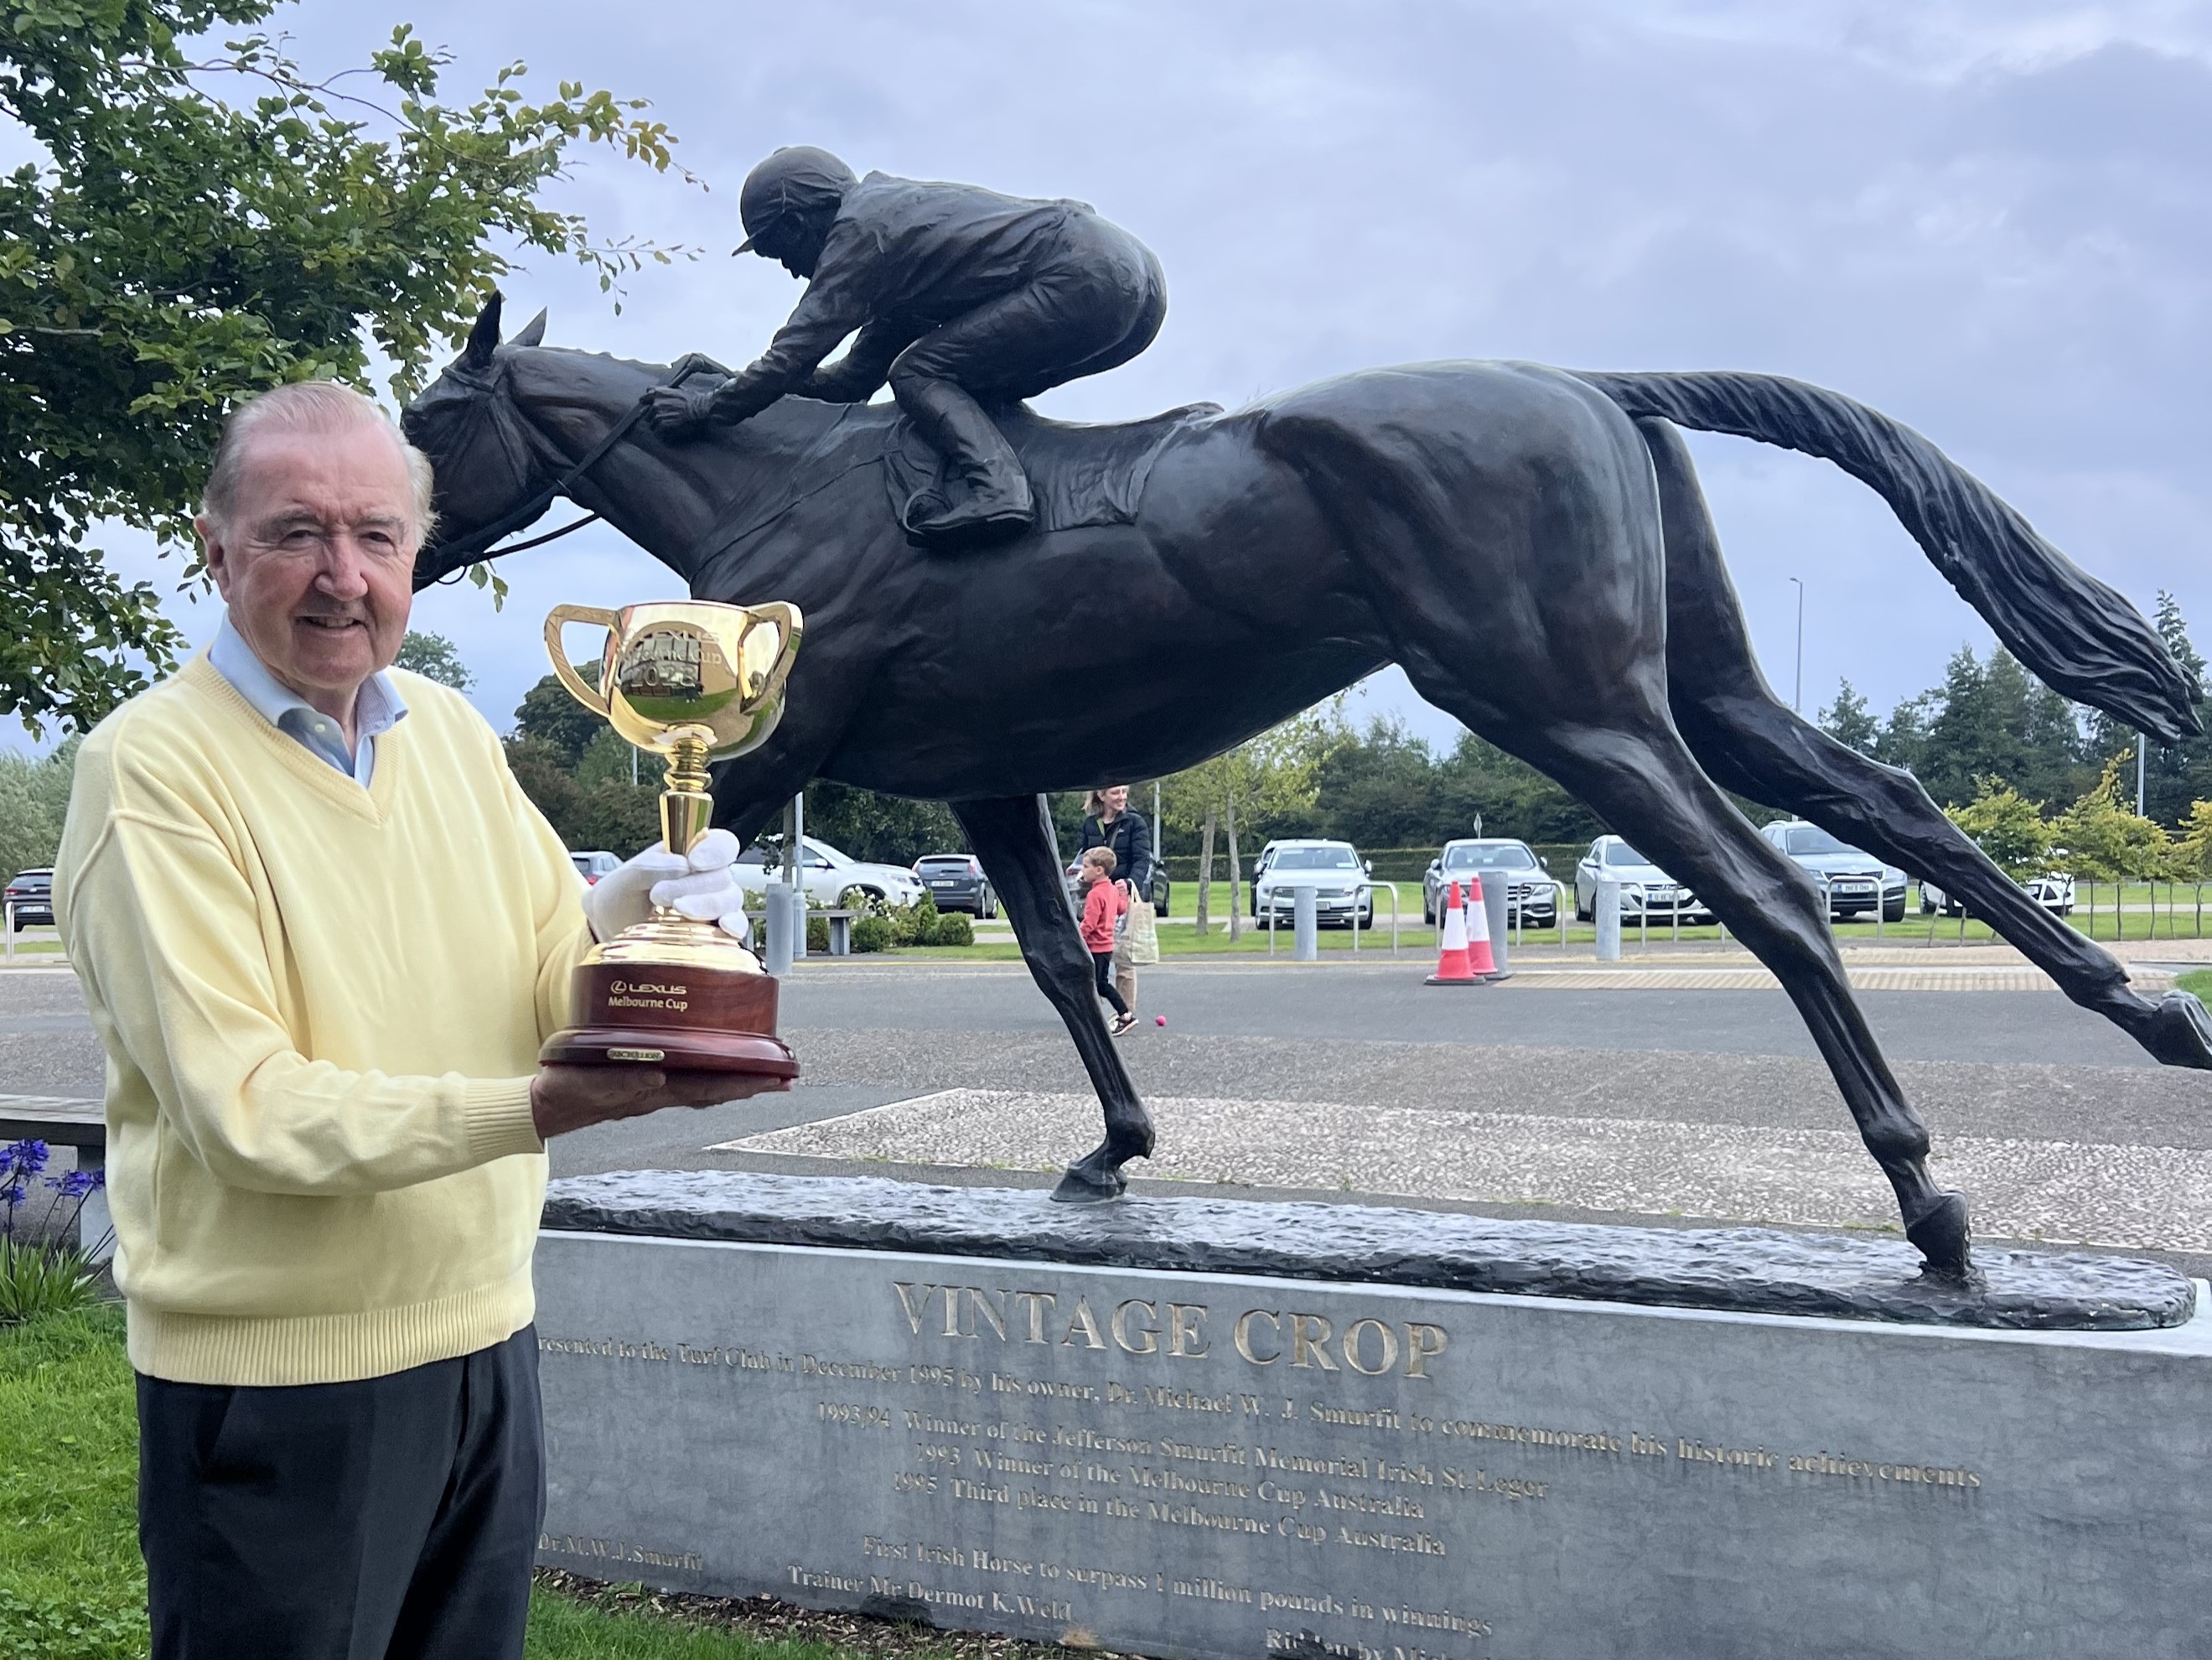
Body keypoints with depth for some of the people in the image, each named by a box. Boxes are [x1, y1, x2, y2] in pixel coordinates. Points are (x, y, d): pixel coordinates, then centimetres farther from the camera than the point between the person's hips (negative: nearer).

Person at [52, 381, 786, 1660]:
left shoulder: (452, 730, 7)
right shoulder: (152, 764, -13)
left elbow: (552, 982, 4)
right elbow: (242, 1109, -20)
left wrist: (632, 917, -19)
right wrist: (539, 1107, -31)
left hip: (488, 1336, 6)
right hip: (279, 1375, -6)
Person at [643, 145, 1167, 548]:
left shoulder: (859, 231, -2)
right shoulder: (893, 210, 27)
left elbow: (794, 354, -7)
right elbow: (856, 378, 28)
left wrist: (707, 408, 3)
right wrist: (741, 385, 26)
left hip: (1086, 280, -10)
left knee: (919, 372, -7)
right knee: (966, 389, 21)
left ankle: (997, 486, -27)